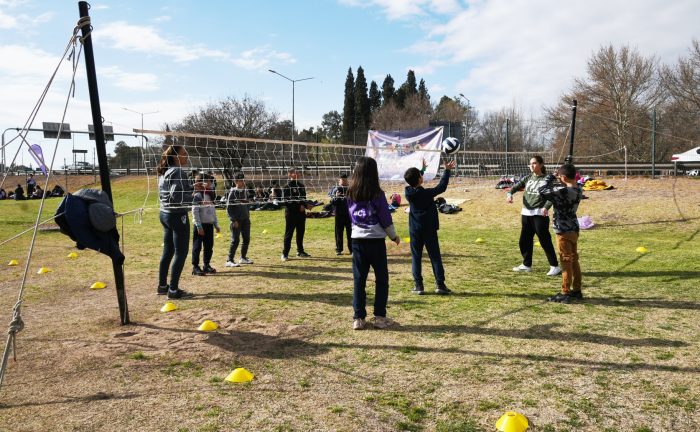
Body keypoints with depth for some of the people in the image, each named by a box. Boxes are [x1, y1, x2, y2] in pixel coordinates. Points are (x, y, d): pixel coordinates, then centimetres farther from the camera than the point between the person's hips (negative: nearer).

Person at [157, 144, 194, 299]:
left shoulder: (164, 172, 12)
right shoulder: (178, 172, -16)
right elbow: (176, 195, -26)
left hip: (165, 213, 10)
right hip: (177, 215, -10)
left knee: (168, 251, 16)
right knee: (181, 252, -3)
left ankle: (162, 286, 25)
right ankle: (173, 290, 0)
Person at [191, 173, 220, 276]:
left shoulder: (211, 195, 13)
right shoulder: (197, 195, -9)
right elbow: (195, 212, -14)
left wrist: (216, 225, 15)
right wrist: (199, 227, -18)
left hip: (209, 225, 7)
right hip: (201, 225, -7)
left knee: (209, 246, 11)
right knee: (197, 247, -1)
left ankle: (207, 265, 21)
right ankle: (195, 267, 5)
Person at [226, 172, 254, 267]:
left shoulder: (245, 191, 10)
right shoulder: (233, 192, -9)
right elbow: (228, 208, -10)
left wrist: (248, 216, 11)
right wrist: (233, 220, -15)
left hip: (245, 220, 7)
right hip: (236, 220, -6)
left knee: (246, 239, 10)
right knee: (235, 241, -8)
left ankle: (243, 258, 24)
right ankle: (230, 260, -2)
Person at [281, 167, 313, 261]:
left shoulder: (301, 185, 13)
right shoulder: (287, 186, -9)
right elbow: (286, 201, -15)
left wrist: (307, 205, -2)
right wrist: (299, 206, -19)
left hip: (301, 212, 7)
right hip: (291, 213, -7)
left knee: (301, 232, 13)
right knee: (289, 233, -3)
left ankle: (300, 251, 26)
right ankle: (285, 253, 2)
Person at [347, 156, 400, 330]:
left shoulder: (351, 194, 2)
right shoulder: (377, 194, -10)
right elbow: (386, 218, -5)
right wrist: (394, 236, 8)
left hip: (357, 239, 4)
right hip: (376, 240, -3)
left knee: (359, 279, 7)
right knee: (381, 278, 9)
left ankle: (358, 318, 9)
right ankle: (380, 317, 10)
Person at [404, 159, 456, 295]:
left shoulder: (408, 193, -5)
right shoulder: (427, 193, -16)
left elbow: (415, 184, 15)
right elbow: (441, 186, -6)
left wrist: (423, 169, 26)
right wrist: (447, 170, 3)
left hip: (415, 231, 3)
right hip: (429, 230, -3)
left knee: (416, 257, 8)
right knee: (435, 257, 5)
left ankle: (418, 285, 5)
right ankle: (440, 284, 5)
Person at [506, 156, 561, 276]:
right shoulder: (527, 178, 11)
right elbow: (516, 186, 4)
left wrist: (546, 207, -29)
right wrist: (509, 194, -18)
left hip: (540, 214, -6)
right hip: (526, 213, 6)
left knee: (545, 240, -5)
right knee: (524, 240, 12)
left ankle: (554, 266, 4)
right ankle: (527, 265, 27)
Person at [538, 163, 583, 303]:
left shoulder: (562, 191, -24)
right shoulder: (578, 189, 3)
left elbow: (542, 190, -16)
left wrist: (551, 177, -6)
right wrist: (555, 179, 2)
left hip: (563, 231, -8)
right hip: (574, 229, 8)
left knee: (566, 261, -2)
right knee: (574, 260, 16)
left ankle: (565, 293, 5)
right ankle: (576, 290, 26)